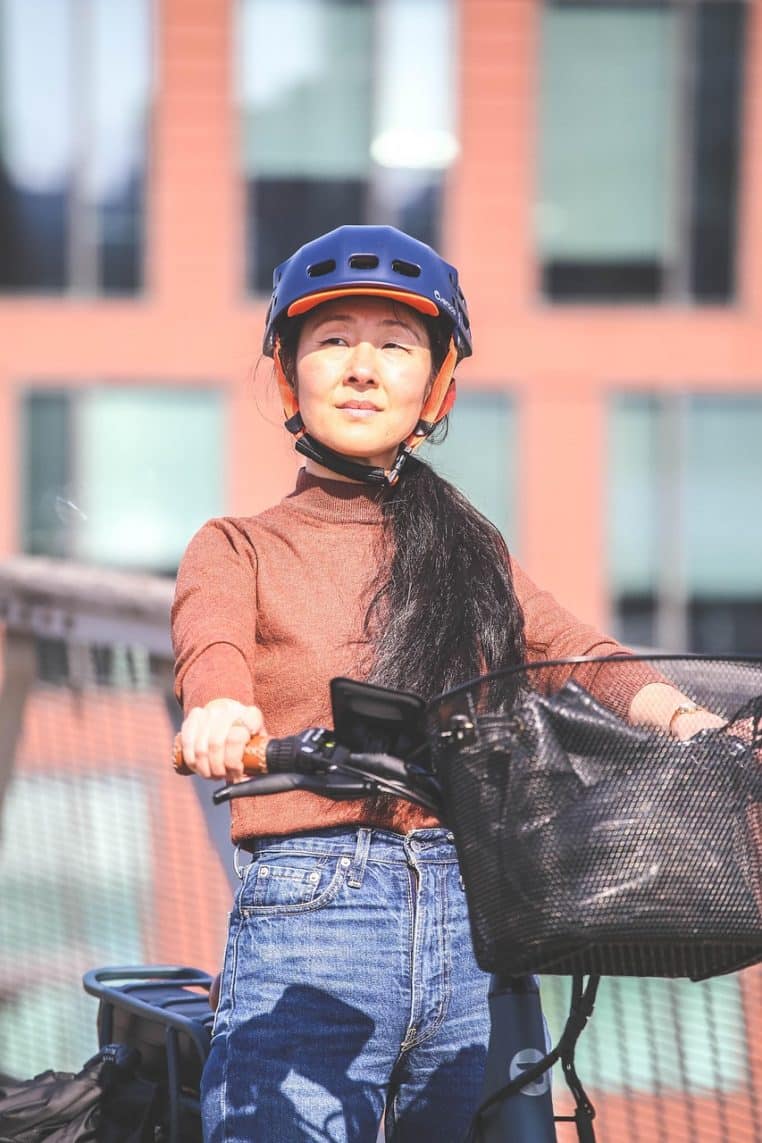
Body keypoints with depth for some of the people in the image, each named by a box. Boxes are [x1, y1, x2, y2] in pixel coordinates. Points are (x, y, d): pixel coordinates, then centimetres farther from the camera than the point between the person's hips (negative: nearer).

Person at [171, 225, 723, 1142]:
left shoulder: (473, 552, 21)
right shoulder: (239, 549, 10)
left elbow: (574, 655, 3)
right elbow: (211, 646, -12)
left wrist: (682, 718, -19)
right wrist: (220, 715, -37)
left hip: (476, 929, 3)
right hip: (305, 926, -3)